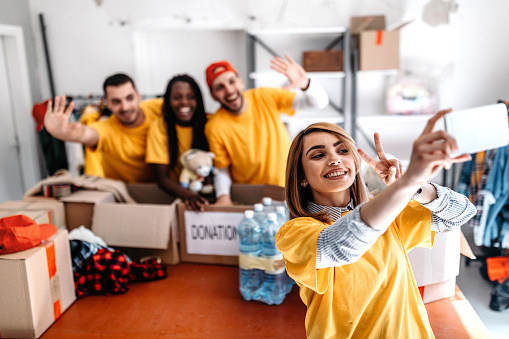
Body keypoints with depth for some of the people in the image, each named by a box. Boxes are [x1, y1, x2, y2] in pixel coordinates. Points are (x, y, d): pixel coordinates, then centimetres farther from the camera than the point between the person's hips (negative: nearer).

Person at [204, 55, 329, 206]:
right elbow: (222, 170, -4)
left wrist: (305, 84, -37)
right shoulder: (215, 128, -16)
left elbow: (320, 102, -15)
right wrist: (223, 196, -24)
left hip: (288, 187, 0)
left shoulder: (265, 98, -12)